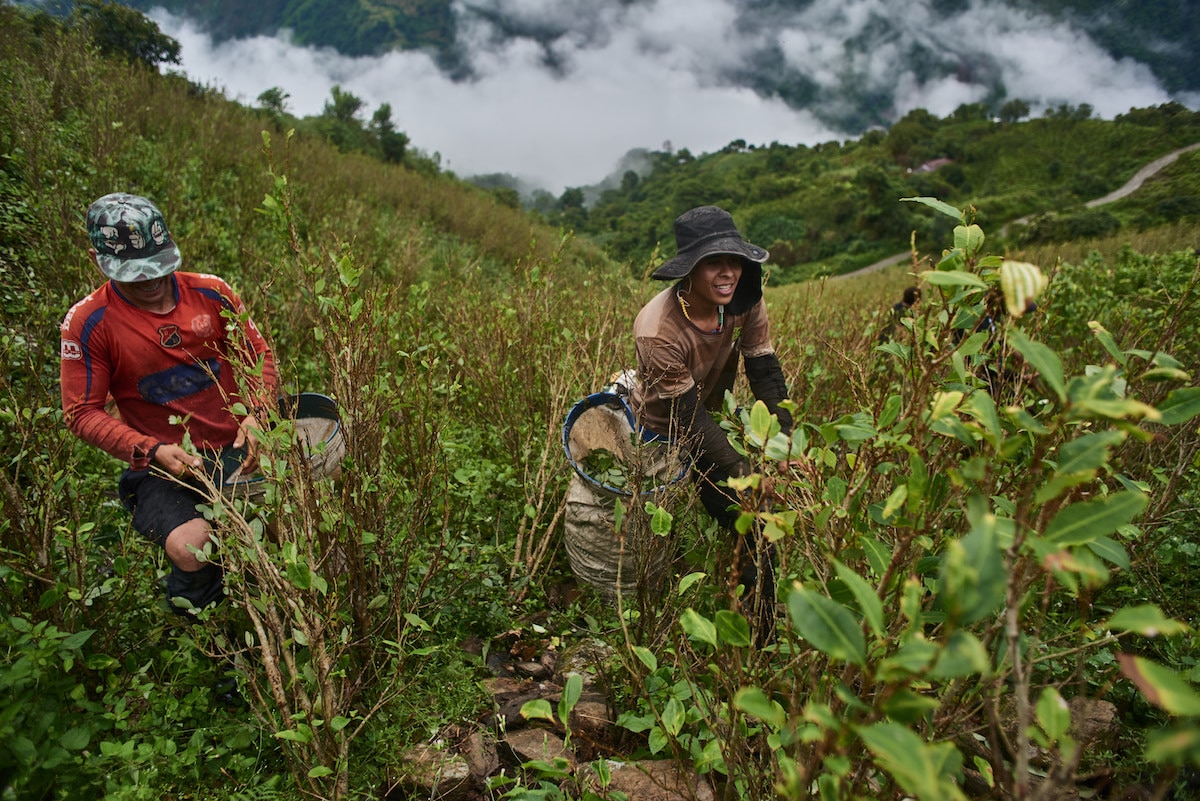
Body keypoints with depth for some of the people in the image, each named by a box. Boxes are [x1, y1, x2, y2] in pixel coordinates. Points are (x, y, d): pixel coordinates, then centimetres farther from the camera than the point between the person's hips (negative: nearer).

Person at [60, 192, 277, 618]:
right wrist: (152, 451, -17)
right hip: (163, 467, -3)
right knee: (190, 550, -30)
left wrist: (256, 416, -9)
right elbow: (82, 413, -2)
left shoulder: (210, 292, 2)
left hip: (237, 447, 3)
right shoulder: (87, 323, -5)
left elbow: (258, 353, 9)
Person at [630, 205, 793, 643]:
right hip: (659, 431, -5)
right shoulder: (659, 330, -36)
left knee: (754, 529, 5)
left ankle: (763, 637, 24)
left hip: (712, 418, 5)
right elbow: (688, 415, -32)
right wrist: (745, 474, -36)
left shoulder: (744, 303, -20)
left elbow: (766, 374, -16)